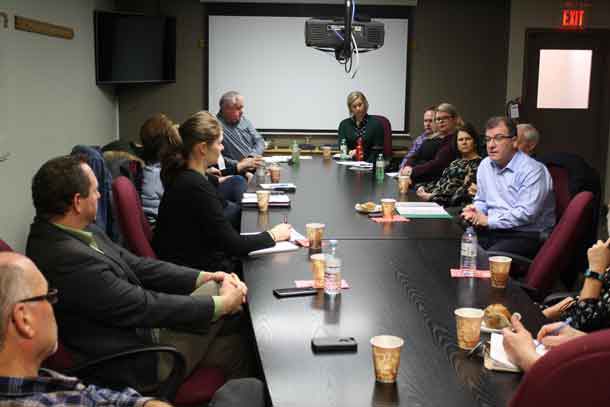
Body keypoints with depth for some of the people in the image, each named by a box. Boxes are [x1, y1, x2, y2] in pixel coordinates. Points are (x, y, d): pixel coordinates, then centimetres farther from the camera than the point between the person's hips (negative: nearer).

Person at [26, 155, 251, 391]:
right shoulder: (68, 258, -29)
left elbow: (134, 265, 5)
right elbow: (144, 306, -24)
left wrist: (203, 277, -3)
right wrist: (222, 303, -13)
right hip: (138, 363, -8)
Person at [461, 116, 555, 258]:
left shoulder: (533, 171, -12)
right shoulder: (485, 165, 13)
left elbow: (526, 213, -20)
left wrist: (488, 220, -15)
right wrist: (475, 211, 2)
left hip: (527, 235, -7)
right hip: (492, 232, 7)